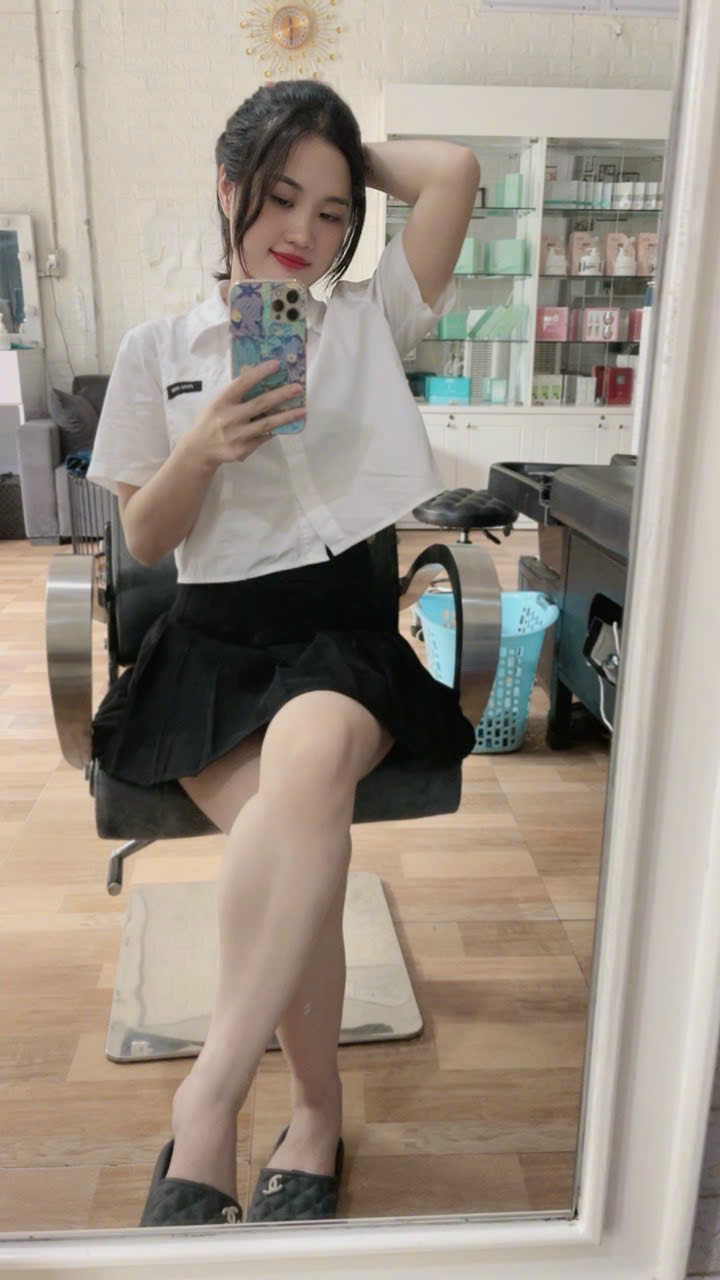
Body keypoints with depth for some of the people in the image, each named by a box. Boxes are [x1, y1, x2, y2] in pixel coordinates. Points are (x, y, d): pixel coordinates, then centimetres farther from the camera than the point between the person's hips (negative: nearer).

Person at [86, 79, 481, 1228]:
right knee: (301, 839, -26)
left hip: (343, 627, 0)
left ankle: (206, 1106, -26)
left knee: (312, 758, -36)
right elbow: (142, 539, 9)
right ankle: (317, 1114, -4)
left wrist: (355, 160, 14)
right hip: (213, 638, 1)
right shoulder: (158, 349, 11)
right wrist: (201, 450, -10)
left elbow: (457, 169, -3)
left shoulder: (371, 318, 10)